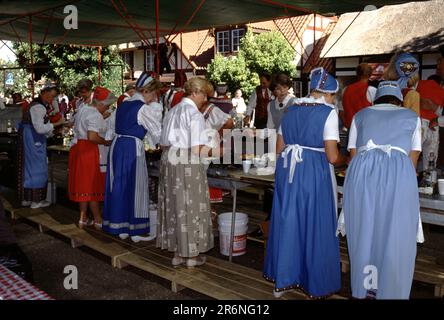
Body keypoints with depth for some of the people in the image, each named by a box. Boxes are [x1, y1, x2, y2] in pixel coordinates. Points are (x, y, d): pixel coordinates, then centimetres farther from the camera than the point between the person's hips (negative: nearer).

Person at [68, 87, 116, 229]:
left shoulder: (82, 109, 13)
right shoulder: (96, 115, -17)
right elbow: (92, 137, -28)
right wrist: (106, 142, -16)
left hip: (78, 147, 9)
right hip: (89, 150, -9)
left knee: (83, 184, 14)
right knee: (92, 184, -1)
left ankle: (83, 218, 21)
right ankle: (98, 220, 9)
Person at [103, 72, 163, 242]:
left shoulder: (123, 105, 13)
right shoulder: (144, 108, -10)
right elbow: (157, 133, -6)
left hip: (117, 146, 8)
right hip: (133, 148, -8)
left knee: (119, 185, 12)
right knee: (135, 187, 1)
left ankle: (120, 227, 22)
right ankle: (136, 230, 10)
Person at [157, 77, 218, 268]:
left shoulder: (172, 111, 15)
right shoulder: (195, 114, -10)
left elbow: (163, 144, 16)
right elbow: (198, 149, -17)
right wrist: (218, 151, -4)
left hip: (168, 161, 8)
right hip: (188, 165, -8)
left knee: (175, 206, 12)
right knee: (191, 207, 4)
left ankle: (178, 253, 22)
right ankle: (192, 255, 15)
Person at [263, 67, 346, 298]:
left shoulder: (291, 110, 11)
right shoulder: (328, 112, -7)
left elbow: (279, 149, 12)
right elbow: (332, 157, -12)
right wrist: (345, 160, 8)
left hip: (286, 170, 6)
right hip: (314, 173, -5)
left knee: (288, 222, 15)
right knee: (315, 226, 8)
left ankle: (282, 280, 27)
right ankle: (316, 285, 23)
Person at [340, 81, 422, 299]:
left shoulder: (361, 115, 25)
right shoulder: (411, 116, 23)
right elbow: (413, 159, 19)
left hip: (363, 170, 2)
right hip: (398, 172, -1)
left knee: (363, 232, 12)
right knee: (395, 236, 7)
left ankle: (362, 289, 25)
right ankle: (390, 292, 15)